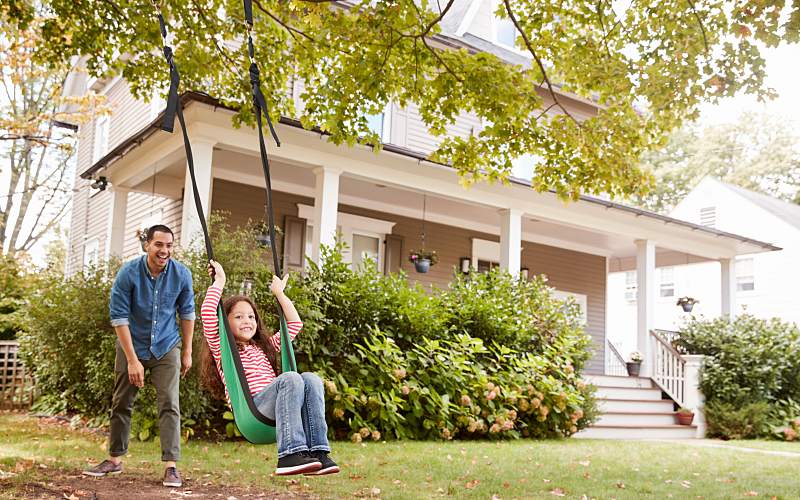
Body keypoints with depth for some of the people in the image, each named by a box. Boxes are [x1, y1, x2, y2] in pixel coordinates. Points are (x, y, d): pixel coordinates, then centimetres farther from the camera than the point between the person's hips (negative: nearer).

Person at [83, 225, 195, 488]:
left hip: (166, 348, 0)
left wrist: (187, 352, 2)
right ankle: (115, 459, 25)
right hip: (131, 347, 0)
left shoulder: (182, 274, -13)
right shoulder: (128, 273, -18)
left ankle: (171, 466, -6)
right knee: (121, 404, 10)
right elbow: (119, 317, -16)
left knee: (169, 404, -8)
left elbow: (187, 312, 0)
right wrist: (132, 360, -18)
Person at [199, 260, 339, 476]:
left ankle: (317, 451, -36)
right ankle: (290, 454, -42)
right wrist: (219, 281, 11)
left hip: (275, 406, 5)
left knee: (311, 379, -25)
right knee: (290, 378, -32)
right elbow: (207, 313, 2)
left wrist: (279, 293, 36)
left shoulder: (265, 346, 33)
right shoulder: (221, 348, 17)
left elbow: (295, 323, 34)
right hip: (250, 407, -5)